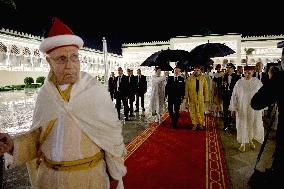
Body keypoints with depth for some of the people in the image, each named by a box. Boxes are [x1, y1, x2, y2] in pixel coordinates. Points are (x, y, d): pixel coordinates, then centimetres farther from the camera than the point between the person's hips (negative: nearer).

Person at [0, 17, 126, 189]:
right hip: (50, 175, 4)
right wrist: (15, 145, -13)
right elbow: (39, 134, 6)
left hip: (90, 175, -3)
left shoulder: (96, 91, -14)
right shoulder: (44, 94, -3)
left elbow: (112, 135, -8)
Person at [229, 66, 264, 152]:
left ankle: (251, 140, 35)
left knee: (253, 124, 10)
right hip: (242, 108, -1)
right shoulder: (239, 82, -6)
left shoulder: (257, 82, -3)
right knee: (242, 125, 5)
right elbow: (234, 95, -5)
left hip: (254, 108, 1)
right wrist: (233, 108, -7)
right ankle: (243, 143, 21)